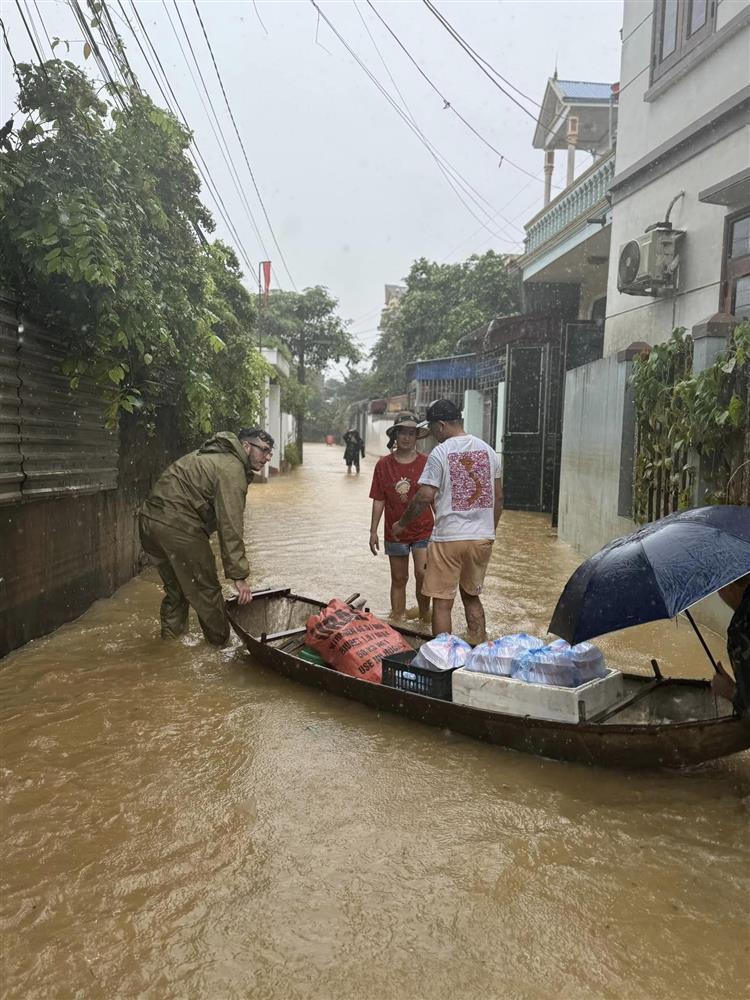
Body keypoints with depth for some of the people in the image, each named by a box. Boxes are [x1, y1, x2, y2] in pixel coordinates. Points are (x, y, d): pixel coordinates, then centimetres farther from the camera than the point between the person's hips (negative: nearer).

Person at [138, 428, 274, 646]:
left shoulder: (215, 457, 19)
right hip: (177, 527, -10)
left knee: (175, 585, 25)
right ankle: (223, 643, 17)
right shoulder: (231, 470, -13)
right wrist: (239, 576, -17)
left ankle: (171, 633, 36)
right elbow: (230, 527, -18)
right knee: (206, 589, 4)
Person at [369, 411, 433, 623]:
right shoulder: (384, 464, -1)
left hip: (423, 530, -1)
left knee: (422, 573, -13)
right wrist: (373, 531, 3)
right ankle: (398, 619, 26)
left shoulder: (426, 463, -3)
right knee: (399, 579, 11)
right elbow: (379, 500, 4)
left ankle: (424, 612, 12)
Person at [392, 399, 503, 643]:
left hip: (448, 538, -6)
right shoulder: (487, 450, 7)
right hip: (482, 537, 6)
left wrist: (401, 524, 1)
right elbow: (498, 497, 11)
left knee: (442, 602, 3)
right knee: (472, 596, 20)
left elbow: (425, 497, -13)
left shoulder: (440, 453, -11)